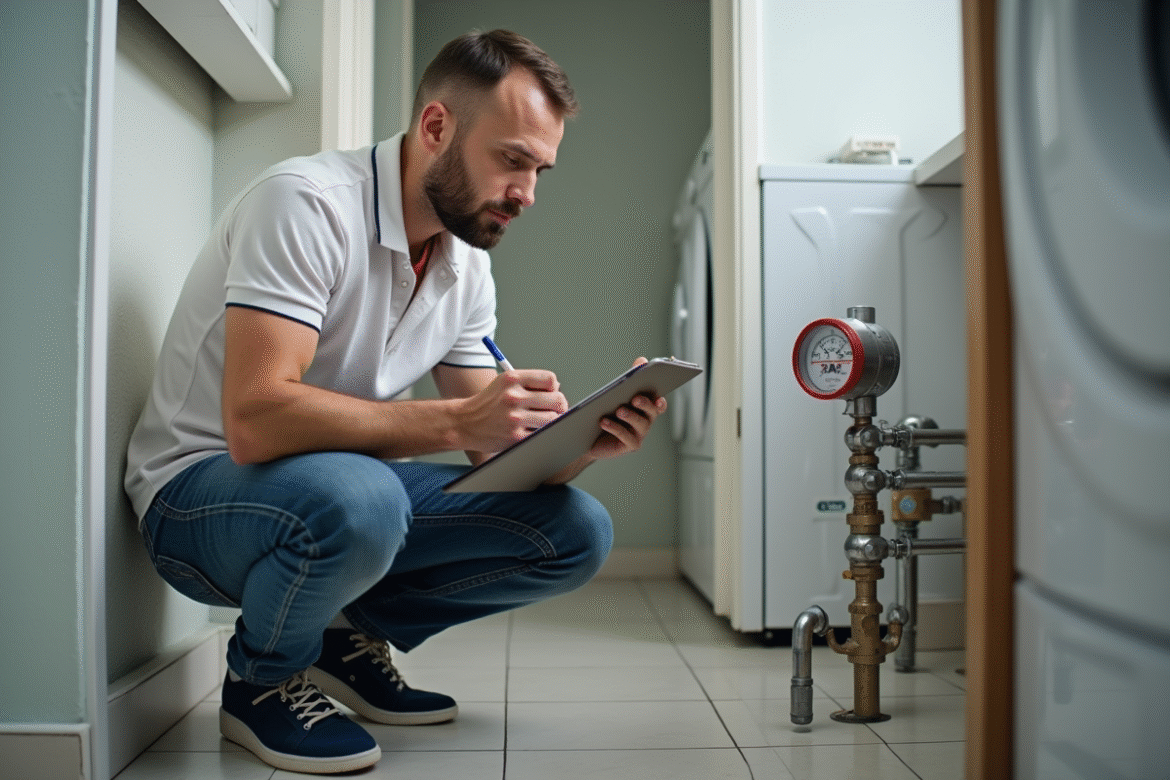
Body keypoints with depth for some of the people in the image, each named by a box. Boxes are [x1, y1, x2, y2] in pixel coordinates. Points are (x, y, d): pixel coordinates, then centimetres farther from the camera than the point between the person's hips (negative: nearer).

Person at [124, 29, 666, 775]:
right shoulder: (308, 203, -22)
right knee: (354, 498, -40)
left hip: (356, 487, 7)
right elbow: (256, 421, -32)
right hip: (202, 489, -6)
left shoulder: (467, 264, 1)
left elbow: (494, 445, 1)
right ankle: (260, 679, -7)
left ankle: (352, 635, 8)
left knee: (577, 532, -8)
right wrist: (456, 421, -35)